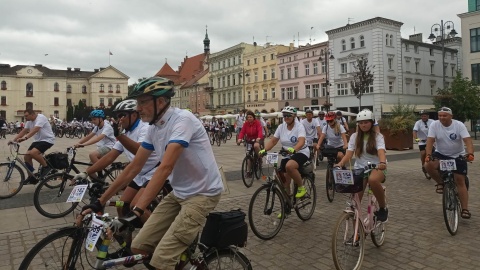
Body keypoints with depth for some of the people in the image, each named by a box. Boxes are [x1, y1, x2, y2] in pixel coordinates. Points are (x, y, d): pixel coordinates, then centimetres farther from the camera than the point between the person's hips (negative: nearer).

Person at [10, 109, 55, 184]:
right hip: (38, 140, 9)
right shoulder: (29, 121, 9)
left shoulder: (41, 118, -19)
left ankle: (46, 167, -9)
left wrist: (25, 138, -45)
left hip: (47, 140, -9)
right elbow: (23, 131, 9)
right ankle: (32, 177, 14)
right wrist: (13, 140, -2)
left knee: (33, 153, -30)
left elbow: (35, 130, -33)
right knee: (26, 157, 1)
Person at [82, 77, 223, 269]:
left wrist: (137, 210, -35)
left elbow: (165, 168, -30)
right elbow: (134, 167, 8)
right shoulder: (154, 128, 4)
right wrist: (100, 202, 8)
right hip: (179, 193, 8)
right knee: (139, 247, 6)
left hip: (202, 193, -8)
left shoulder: (182, 120, -21)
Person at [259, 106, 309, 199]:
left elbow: (301, 142, -31)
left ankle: (301, 188, -14)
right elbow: (272, 141, -3)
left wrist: (293, 150, -51)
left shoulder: (299, 126, -15)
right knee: (284, 179, 2)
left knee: (289, 166, -36)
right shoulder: (281, 127, 0)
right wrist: (264, 150, -21)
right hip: (287, 154, 6)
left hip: (300, 152, -6)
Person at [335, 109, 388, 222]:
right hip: (359, 169, 3)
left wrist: (382, 162, -45)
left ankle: (383, 207, -13)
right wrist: (340, 164, -28)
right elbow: (349, 153, -7)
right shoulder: (354, 136, 4)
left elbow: (381, 151, -22)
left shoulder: (378, 136, -3)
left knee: (373, 180, -38)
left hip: (376, 168, -2)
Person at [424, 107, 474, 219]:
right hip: (440, 154, 1)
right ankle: (440, 183, -1)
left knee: (460, 181, -5)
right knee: (428, 165, -29)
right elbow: (430, 141, -19)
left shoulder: (459, 125, -14)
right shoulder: (434, 125, -12)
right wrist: (428, 154, -35)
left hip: (458, 156, -1)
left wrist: (470, 154, -41)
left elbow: (467, 140, -23)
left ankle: (465, 209, 2)